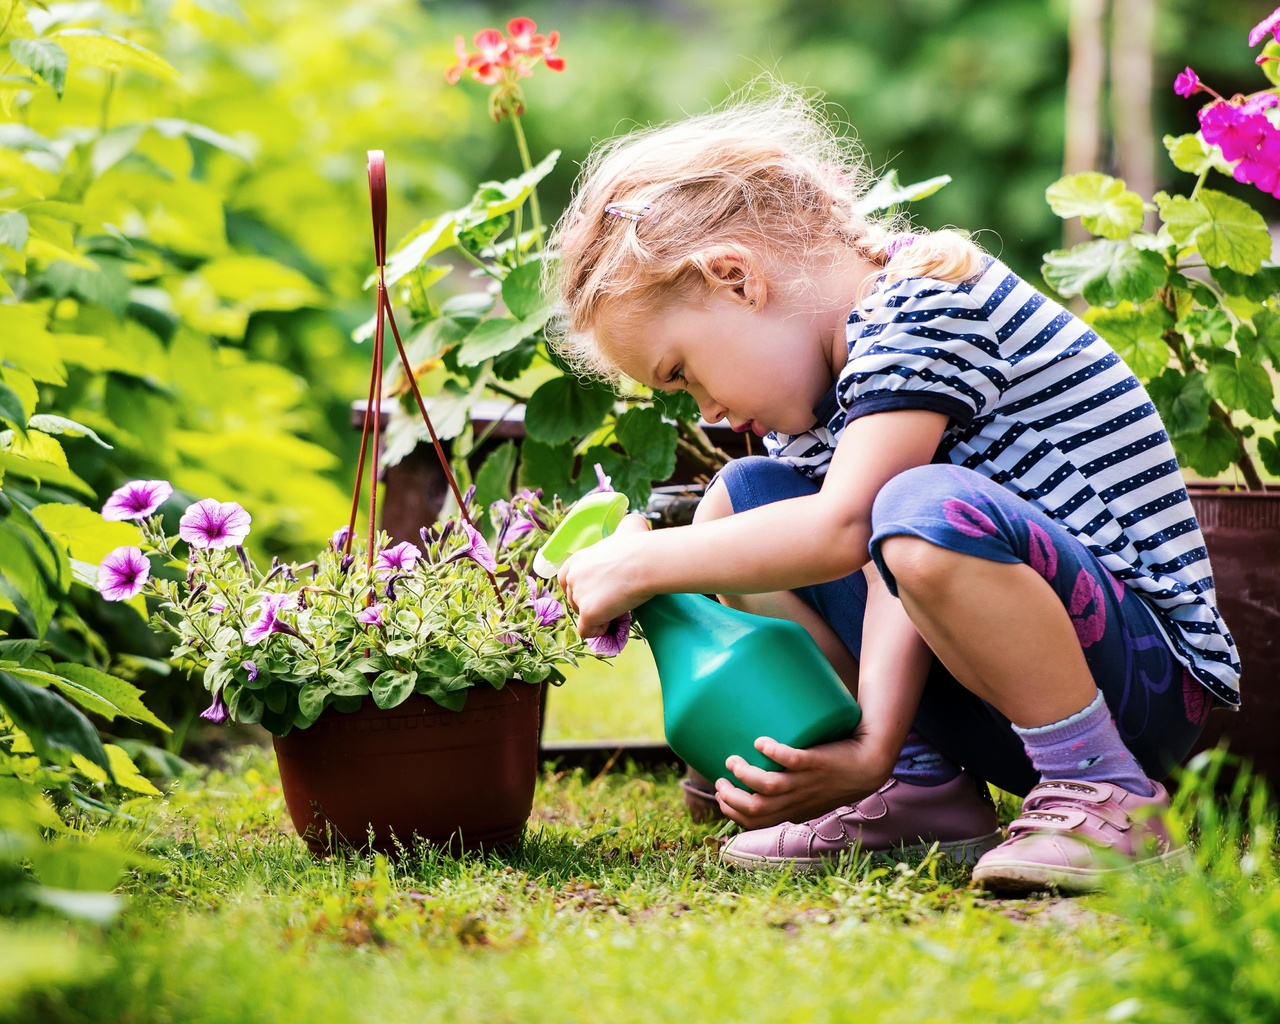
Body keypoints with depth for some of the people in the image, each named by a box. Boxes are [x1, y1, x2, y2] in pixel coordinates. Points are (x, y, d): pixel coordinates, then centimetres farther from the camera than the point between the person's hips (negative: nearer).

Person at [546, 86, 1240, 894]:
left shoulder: (927, 301, -14)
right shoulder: (838, 359, 11)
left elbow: (843, 529, -26)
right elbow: (885, 576, -4)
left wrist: (644, 563, -16)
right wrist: (872, 745, -21)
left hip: (1153, 678, -9)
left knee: (930, 510, -37)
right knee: (742, 499, 9)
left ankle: (1107, 796, -19)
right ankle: (926, 785, 4)